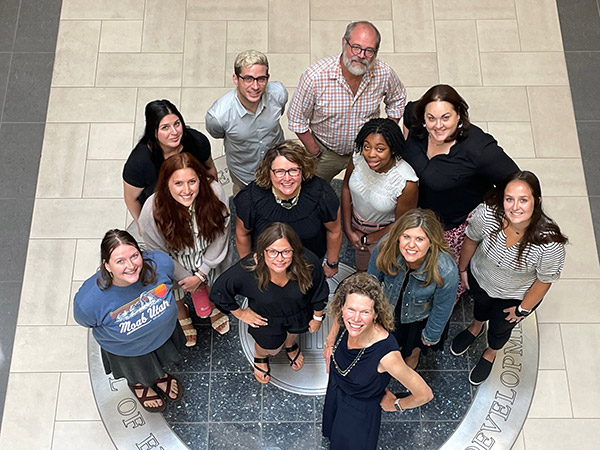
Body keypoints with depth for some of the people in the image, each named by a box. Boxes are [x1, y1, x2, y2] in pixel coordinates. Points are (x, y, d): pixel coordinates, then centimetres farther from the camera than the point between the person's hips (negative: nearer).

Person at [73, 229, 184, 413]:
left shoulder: (161, 262, -37)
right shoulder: (89, 300, -44)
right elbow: (85, 320, -17)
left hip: (164, 331, 2)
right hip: (126, 351, -2)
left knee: (161, 360, 36)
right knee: (138, 373, 33)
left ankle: (158, 374, 73)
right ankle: (138, 384, 71)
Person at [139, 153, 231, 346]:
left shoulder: (214, 192, -33)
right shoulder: (153, 210, -35)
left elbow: (219, 237, -17)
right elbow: (159, 253, -17)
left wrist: (200, 275, -15)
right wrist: (188, 279, -11)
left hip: (209, 260, 1)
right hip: (177, 264, -1)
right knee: (175, 298, 22)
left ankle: (215, 307, 62)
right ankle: (182, 315, 60)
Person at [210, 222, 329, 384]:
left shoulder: (308, 263, -40)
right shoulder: (247, 270, -42)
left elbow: (319, 292, -17)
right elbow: (219, 290, -22)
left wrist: (317, 318, -2)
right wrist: (240, 313, -10)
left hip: (300, 312, 1)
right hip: (266, 317, -1)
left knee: (294, 331, 35)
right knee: (271, 348, 26)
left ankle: (291, 345, 73)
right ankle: (260, 356, 65)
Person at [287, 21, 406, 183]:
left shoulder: (384, 74, -22)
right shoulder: (315, 76, -31)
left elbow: (397, 100, 2)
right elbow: (296, 119, -17)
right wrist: (315, 153, -11)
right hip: (325, 150, -1)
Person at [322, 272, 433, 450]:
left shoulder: (386, 354, -45)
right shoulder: (344, 323, -29)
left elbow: (424, 394, -32)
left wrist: (396, 405, -16)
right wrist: (330, 342, -1)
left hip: (360, 412, -5)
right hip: (334, 394, 5)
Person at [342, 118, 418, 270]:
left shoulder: (407, 183, -36)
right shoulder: (359, 157, -26)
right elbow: (346, 187, -6)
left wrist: (367, 239, -10)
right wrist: (348, 230, -5)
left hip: (383, 234, -4)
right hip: (356, 224, 4)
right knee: (360, 270, 31)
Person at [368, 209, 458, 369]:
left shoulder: (446, 271, -43)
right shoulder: (385, 247, -36)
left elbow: (442, 310, -21)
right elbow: (373, 279, -12)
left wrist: (431, 336, -5)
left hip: (420, 316, -2)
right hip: (389, 306, 2)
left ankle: (416, 349, 63)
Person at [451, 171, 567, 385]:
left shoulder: (550, 242, -41)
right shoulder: (487, 213, -37)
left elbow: (544, 280, -21)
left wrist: (523, 308, -7)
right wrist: (462, 268, 4)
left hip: (516, 295, -1)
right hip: (480, 279, 2)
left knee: (500, 328, 26)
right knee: (482, 305, 35)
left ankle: (490, 353, 63)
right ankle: (476, 327, 72)